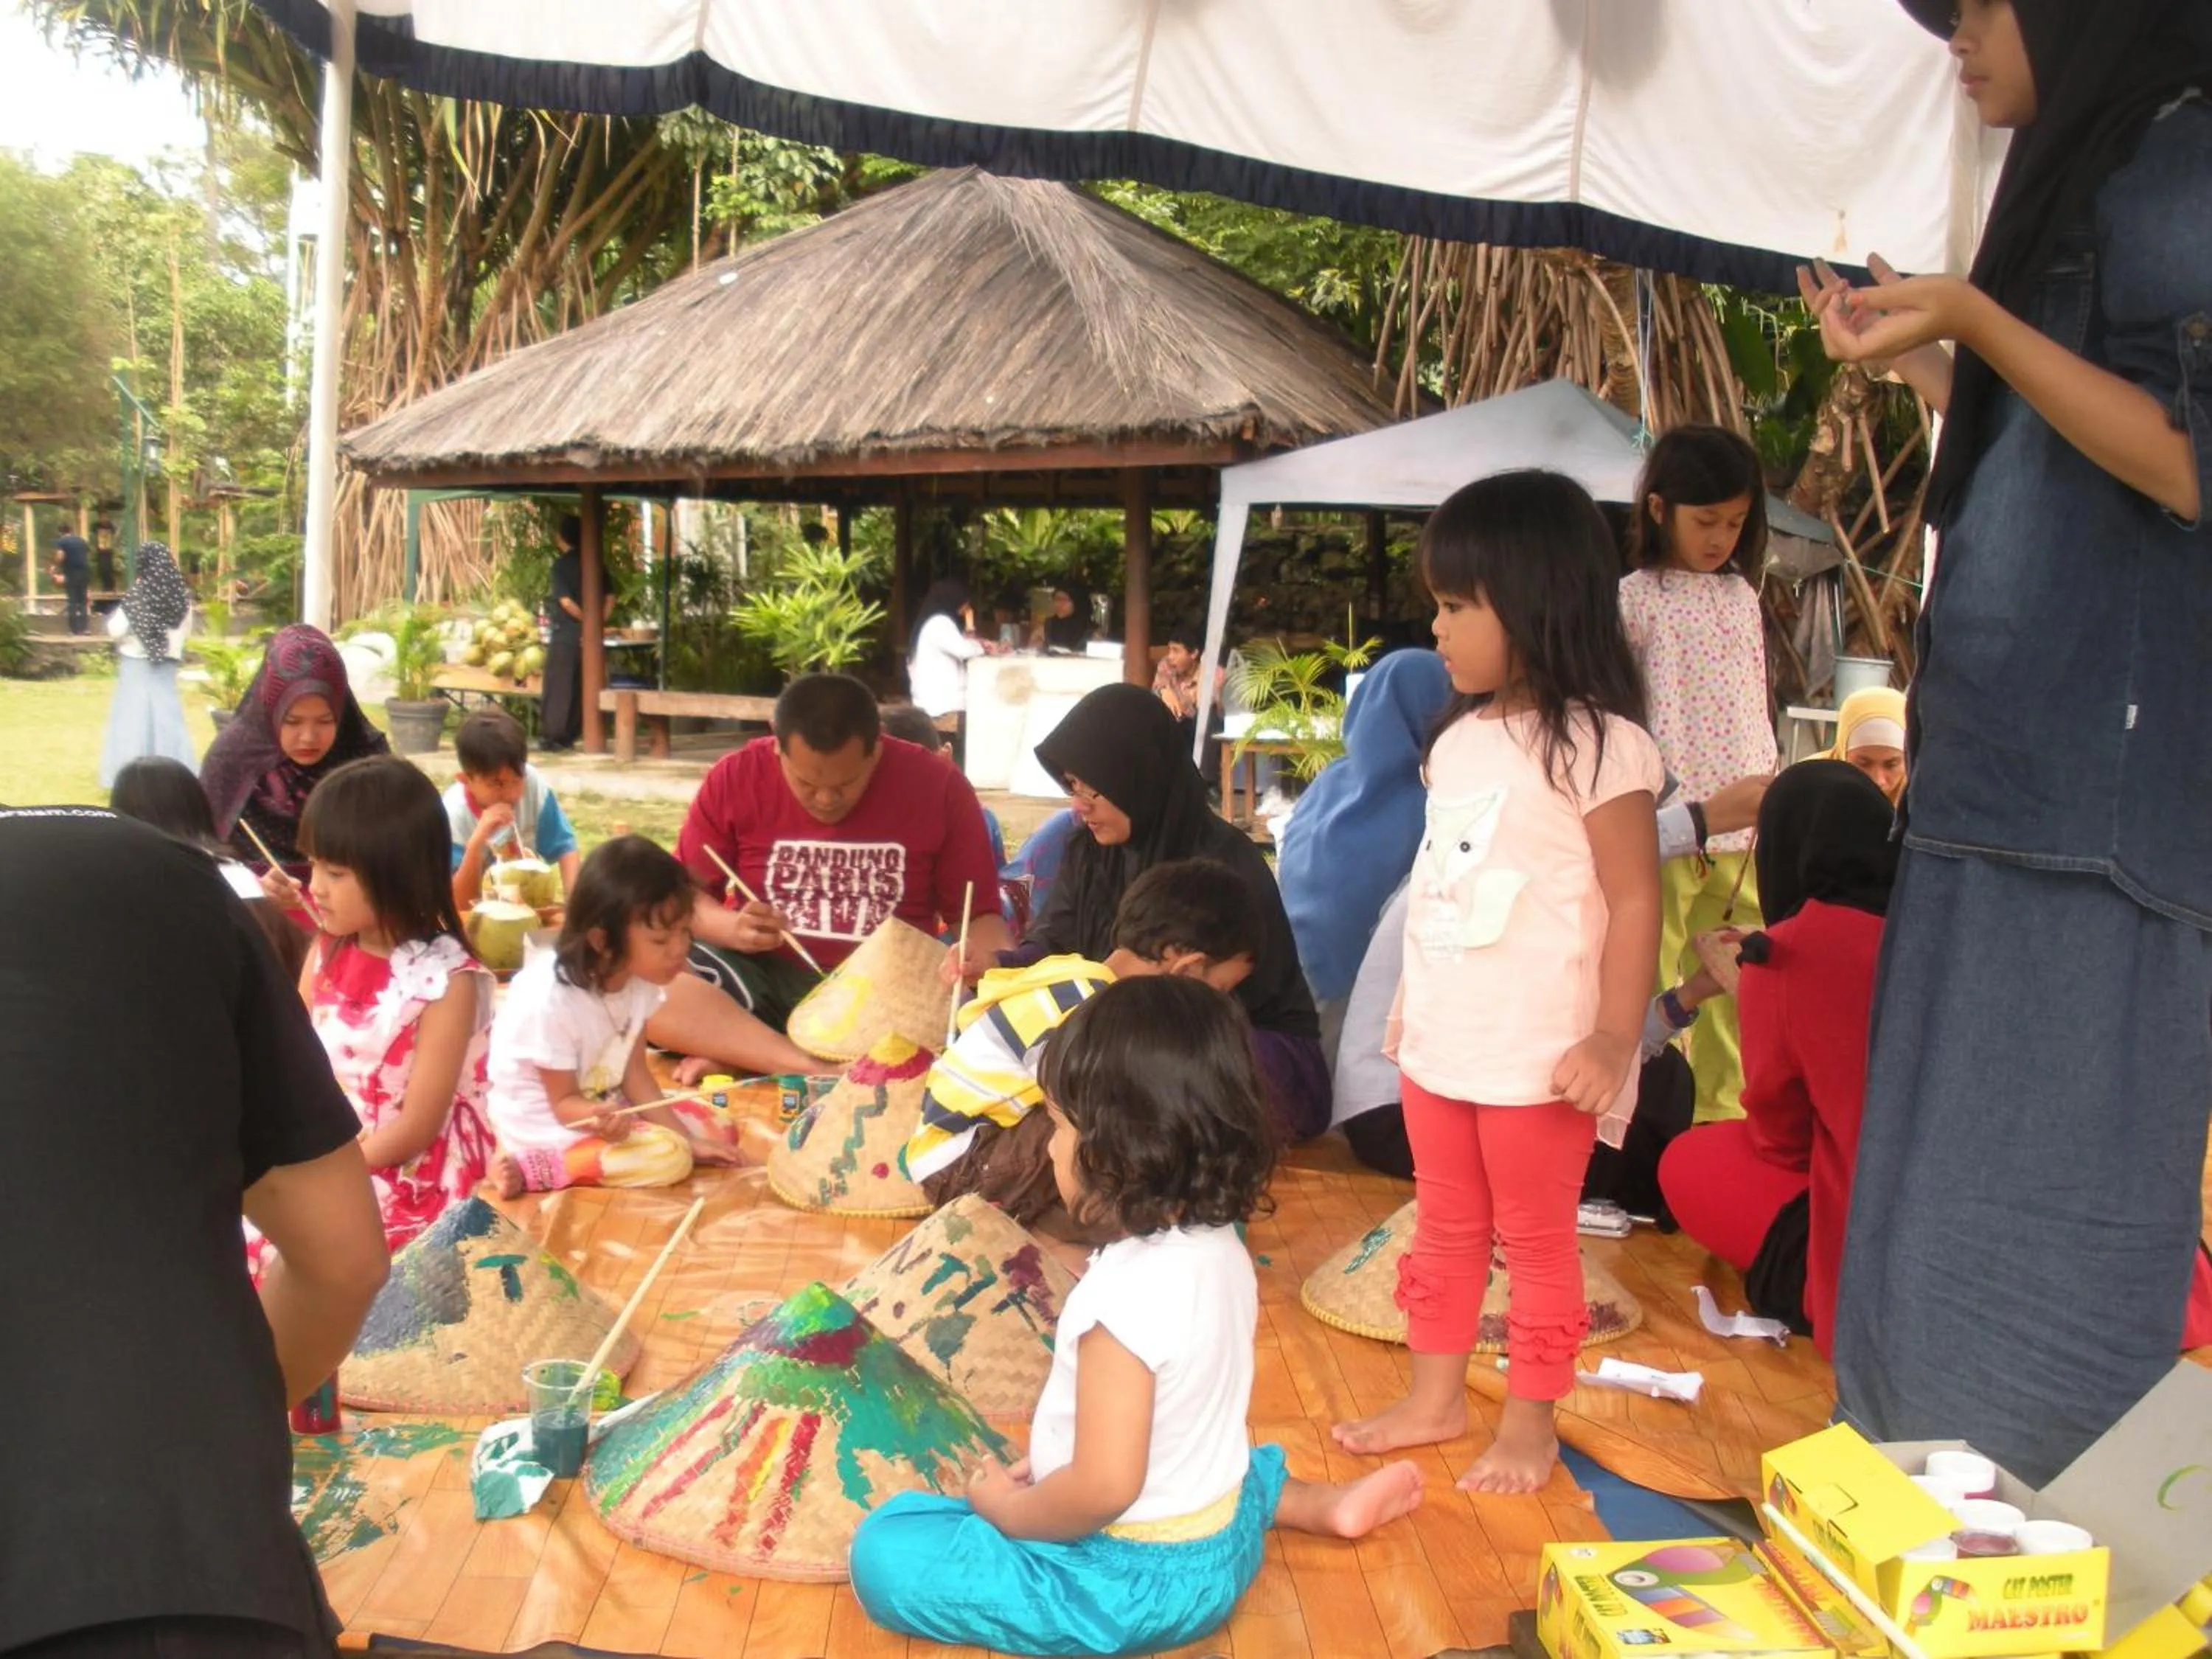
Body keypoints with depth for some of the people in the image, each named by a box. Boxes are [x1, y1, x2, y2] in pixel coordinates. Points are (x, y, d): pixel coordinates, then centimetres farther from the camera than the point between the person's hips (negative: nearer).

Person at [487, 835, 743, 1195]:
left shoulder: (639, 977, -9)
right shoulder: (550, 1001, -29)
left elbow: (634, 1072, -4)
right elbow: (564, 1102, -19)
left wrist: (685, 1138, -8)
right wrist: (597, 1117, -42)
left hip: (605, 1104, 8)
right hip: (545, 1127, -8)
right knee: (669, 1157, -24)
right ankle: (526, 1169, -15)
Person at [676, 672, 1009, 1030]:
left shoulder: (937, 789, -7)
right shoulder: (734, 780, -5)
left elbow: (978, 912, 0)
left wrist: (995, 960, -23)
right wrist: (733, 929, -19)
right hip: (763, 977, 0)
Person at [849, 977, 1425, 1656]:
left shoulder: (1125, 1295, -29)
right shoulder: (1222, 1248, -3)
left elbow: (1104, 1488, -28)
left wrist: (1007, 1508, -10)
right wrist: (1048, 1463, 10)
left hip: (1139, 1579, -8)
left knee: (886, 1551, -9)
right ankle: (1321, 1503, 29)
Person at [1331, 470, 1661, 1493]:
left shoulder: (1598, 747, -16)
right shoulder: (1462, 738, 7)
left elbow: (1633, 901, -15)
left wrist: (1614, 1040, -18)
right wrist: (1412, 1006, 15)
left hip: (1539, 1060, -7)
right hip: (1440, 1045, 8)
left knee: (1537, 1238, 9)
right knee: (1444, 1228, 19)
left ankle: (1530, 1420, 26)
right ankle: (1434, 1396, 34)